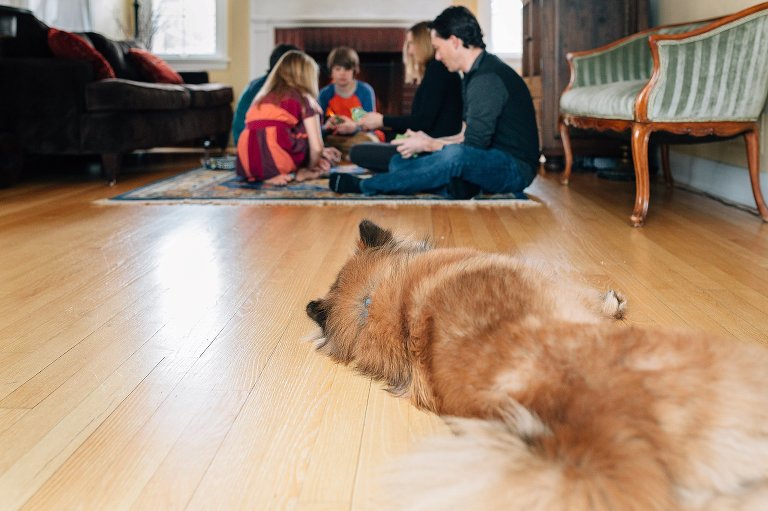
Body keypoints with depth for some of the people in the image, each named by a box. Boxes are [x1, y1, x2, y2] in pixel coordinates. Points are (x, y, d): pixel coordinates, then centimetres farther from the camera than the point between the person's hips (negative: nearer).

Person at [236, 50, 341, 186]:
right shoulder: (303, 98, 10)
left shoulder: (262, 96, 27)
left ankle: (273, 175, 4)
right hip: (277, 162, -5)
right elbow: (317, 147, 3)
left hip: (246, 167, 6)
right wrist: (309, 168, 25)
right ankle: (299, 172, 1)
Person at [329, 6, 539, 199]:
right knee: (400, 161, 3)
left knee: (455, 156, -39)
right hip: (487, 162, 10)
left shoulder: (488, 79, -19)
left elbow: (473, 145, -21)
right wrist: (431, 142, 3)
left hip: (514, 168, -10)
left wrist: (428, 145, -8)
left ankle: (363, 185, -25)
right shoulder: (476, 74, 13)